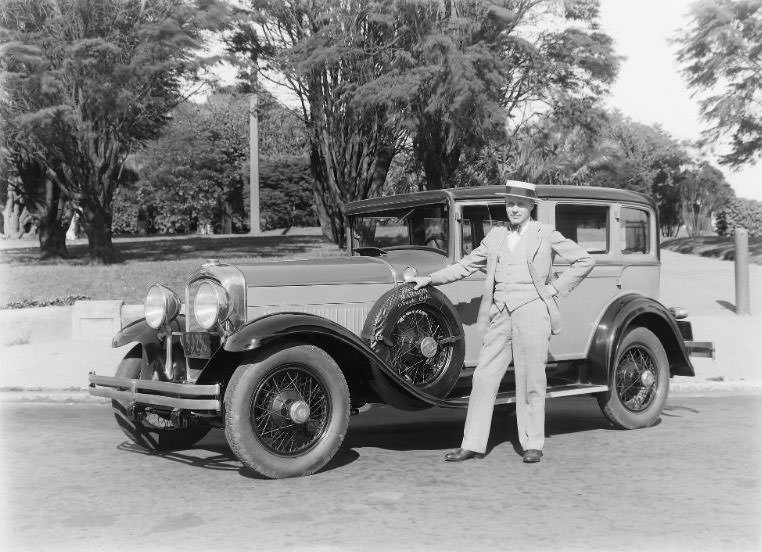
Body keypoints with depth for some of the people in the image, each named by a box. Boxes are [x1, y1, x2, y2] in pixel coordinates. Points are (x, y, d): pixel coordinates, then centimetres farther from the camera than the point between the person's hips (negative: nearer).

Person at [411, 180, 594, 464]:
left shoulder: (546, 234, 4)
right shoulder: (495, 235, 15)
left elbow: (584, 261, 5)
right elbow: (467, 265, 18)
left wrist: (556, 289, 0)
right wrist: (430, 279, 13)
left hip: (531, 312, -4)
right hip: (499, 313, 4)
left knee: (530, 382, 0)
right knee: (484, 378, 1)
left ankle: (533, 445, 12)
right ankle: (473, 444, 6)